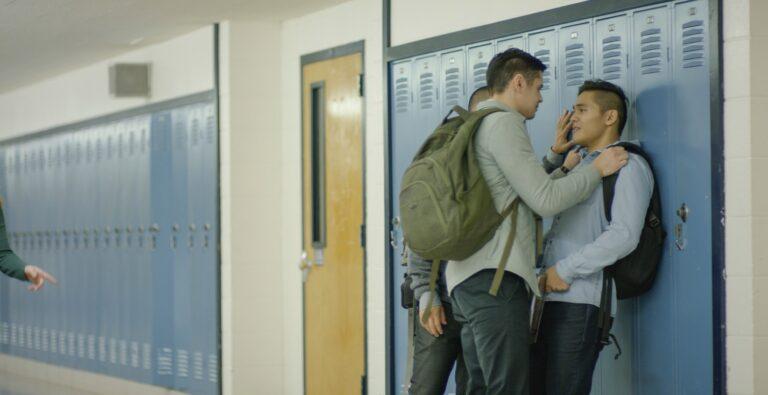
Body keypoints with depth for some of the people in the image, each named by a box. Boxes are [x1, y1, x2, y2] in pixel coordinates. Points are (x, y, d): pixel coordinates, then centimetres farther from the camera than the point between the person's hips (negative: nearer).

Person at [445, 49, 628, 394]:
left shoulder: (474, 126, 24)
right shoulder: (503, 123, -7)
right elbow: (545, 201, -11)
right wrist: (596, 169, 1)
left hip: (467, 280, 10)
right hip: (495, 277, -10)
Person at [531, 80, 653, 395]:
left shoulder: (627, 165, 0)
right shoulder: (579, 163, 27)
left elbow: (623, 236, -13)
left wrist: (565, 269, -13)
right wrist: (557, 153, 28)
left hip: (581, 302, -8)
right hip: (548, 299, 8)